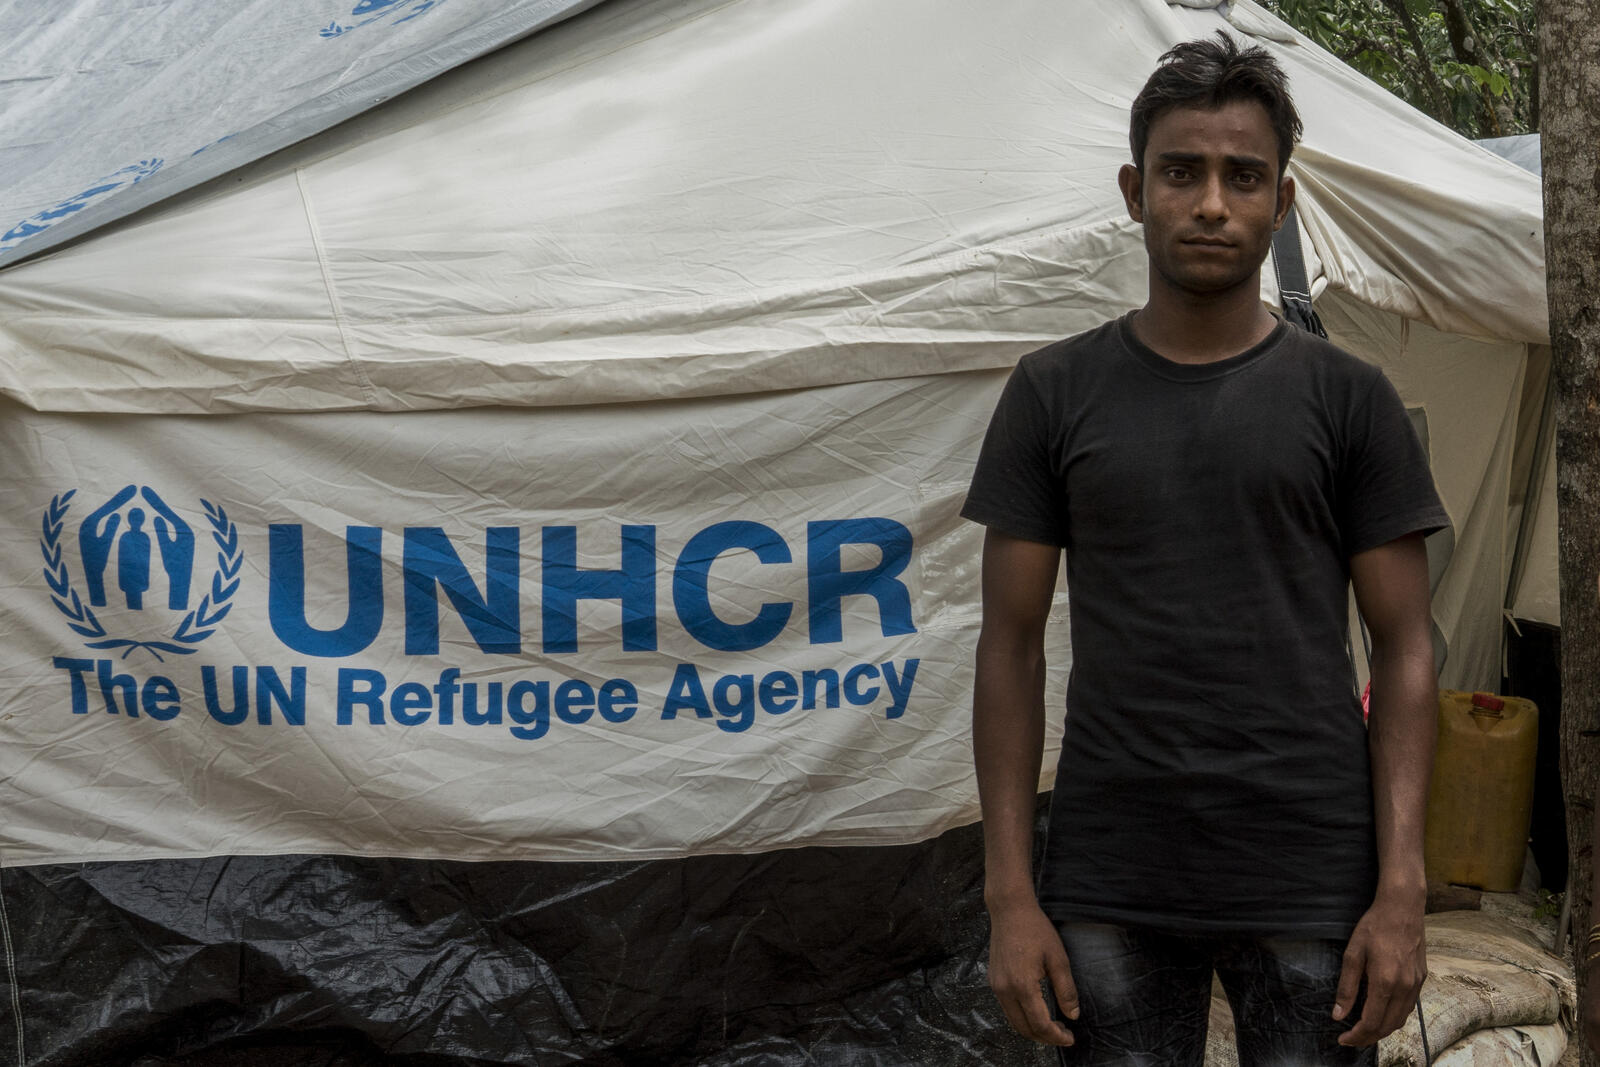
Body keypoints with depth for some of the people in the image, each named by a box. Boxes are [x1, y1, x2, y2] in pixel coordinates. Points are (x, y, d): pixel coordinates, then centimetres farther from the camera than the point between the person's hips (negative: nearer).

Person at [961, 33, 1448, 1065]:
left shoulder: (1347, 398, 3)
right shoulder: (1056, 392, 5)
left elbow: (1404, 647, 3)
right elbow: (1013, 642, 5)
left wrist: (1402, 889, -6)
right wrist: (1011, 892, -1)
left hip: (1310, 890, 0)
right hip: (1109, 891, 1)